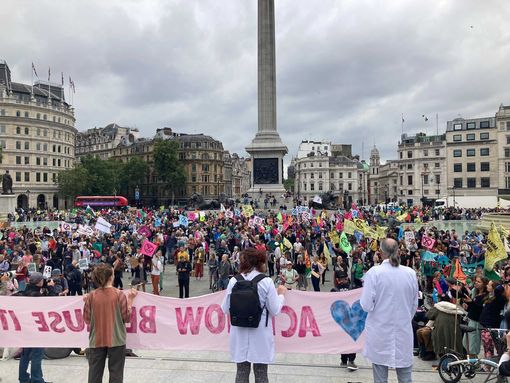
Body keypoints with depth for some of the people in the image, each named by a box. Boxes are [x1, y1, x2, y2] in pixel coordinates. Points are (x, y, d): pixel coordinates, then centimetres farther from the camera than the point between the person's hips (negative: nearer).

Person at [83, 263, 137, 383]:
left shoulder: (91, 296, -4)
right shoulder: (119, 294, -9)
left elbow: (87, 319, 2)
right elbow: (127, 317, -6)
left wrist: (87, 302, 12)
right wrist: (130, 300, 2)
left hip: (96, 340, 3)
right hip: (116, 340, -2)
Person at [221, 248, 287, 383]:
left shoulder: (234, 281, -7)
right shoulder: (266, 282, -12)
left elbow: (225, 309, -2)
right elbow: (275, 311, -9)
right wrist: (281, 294, 8)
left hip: (240, 334, 2)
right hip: (260, 334, -2)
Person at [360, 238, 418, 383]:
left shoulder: (374, 272, -13)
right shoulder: (411, 273, -3)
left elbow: (367, 305, -14)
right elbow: (414, 305, 8)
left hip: (380, 332, -3)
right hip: (404, 331, 3)